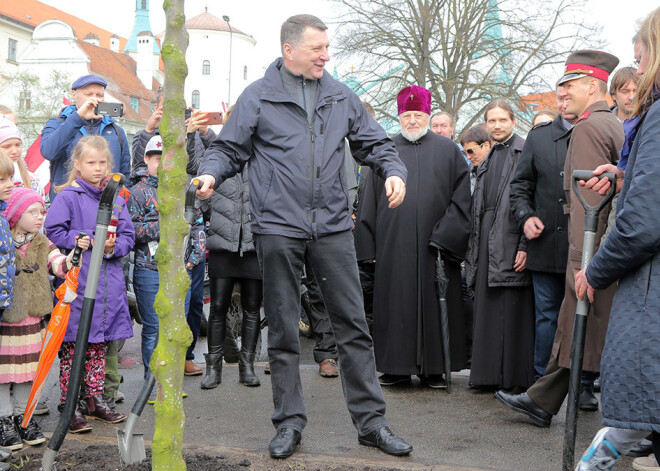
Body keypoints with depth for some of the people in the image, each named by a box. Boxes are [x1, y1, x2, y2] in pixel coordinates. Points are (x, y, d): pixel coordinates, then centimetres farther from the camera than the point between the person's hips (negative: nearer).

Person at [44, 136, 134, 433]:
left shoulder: (115, 197, 12)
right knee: (73, 345, -1)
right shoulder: (67, 197, -4)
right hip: (77, 281, -5)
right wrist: (91, 241, -15)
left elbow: (128, 236, 10)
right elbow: (54, 232, -11)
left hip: (108, 282, 5)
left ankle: (94, 399, 24)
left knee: (99, 344, 13)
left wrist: (112, 246, -11)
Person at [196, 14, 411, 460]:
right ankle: (290, 421, 17)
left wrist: (394, 170, -2)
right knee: (283, 328, 6)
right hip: (278, 226, -2)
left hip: (332, 226, 2)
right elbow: (229, 148, 7)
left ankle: (371, 419, 12)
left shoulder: (341, 97, 12)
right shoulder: (258, 97, 3)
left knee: (353, 322, 3)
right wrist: (210, 173, -13)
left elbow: (374, 142, 17)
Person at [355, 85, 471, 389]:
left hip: (434, 244, -1)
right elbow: (371, 200, 9)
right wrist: (369, 247, 3)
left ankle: (433, 368, 10)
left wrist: (446, 236, -8)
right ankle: (397, 367, 12)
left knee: (432, 303, 2)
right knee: (395, 302, 3)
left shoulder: (447, 150, 8)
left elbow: (462, 197, 3)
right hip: (394, 246, 1)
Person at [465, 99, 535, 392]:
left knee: (514, 310, -5)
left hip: (511, 242, -7)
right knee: (486, 310, 7)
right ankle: (488, 373, 13)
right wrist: (473, 251, 14)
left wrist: (525, 245, -18)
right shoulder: (486, 162, 21)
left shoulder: (526, 153, -3)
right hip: (486, 241, 7)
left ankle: (517, 378, 1)